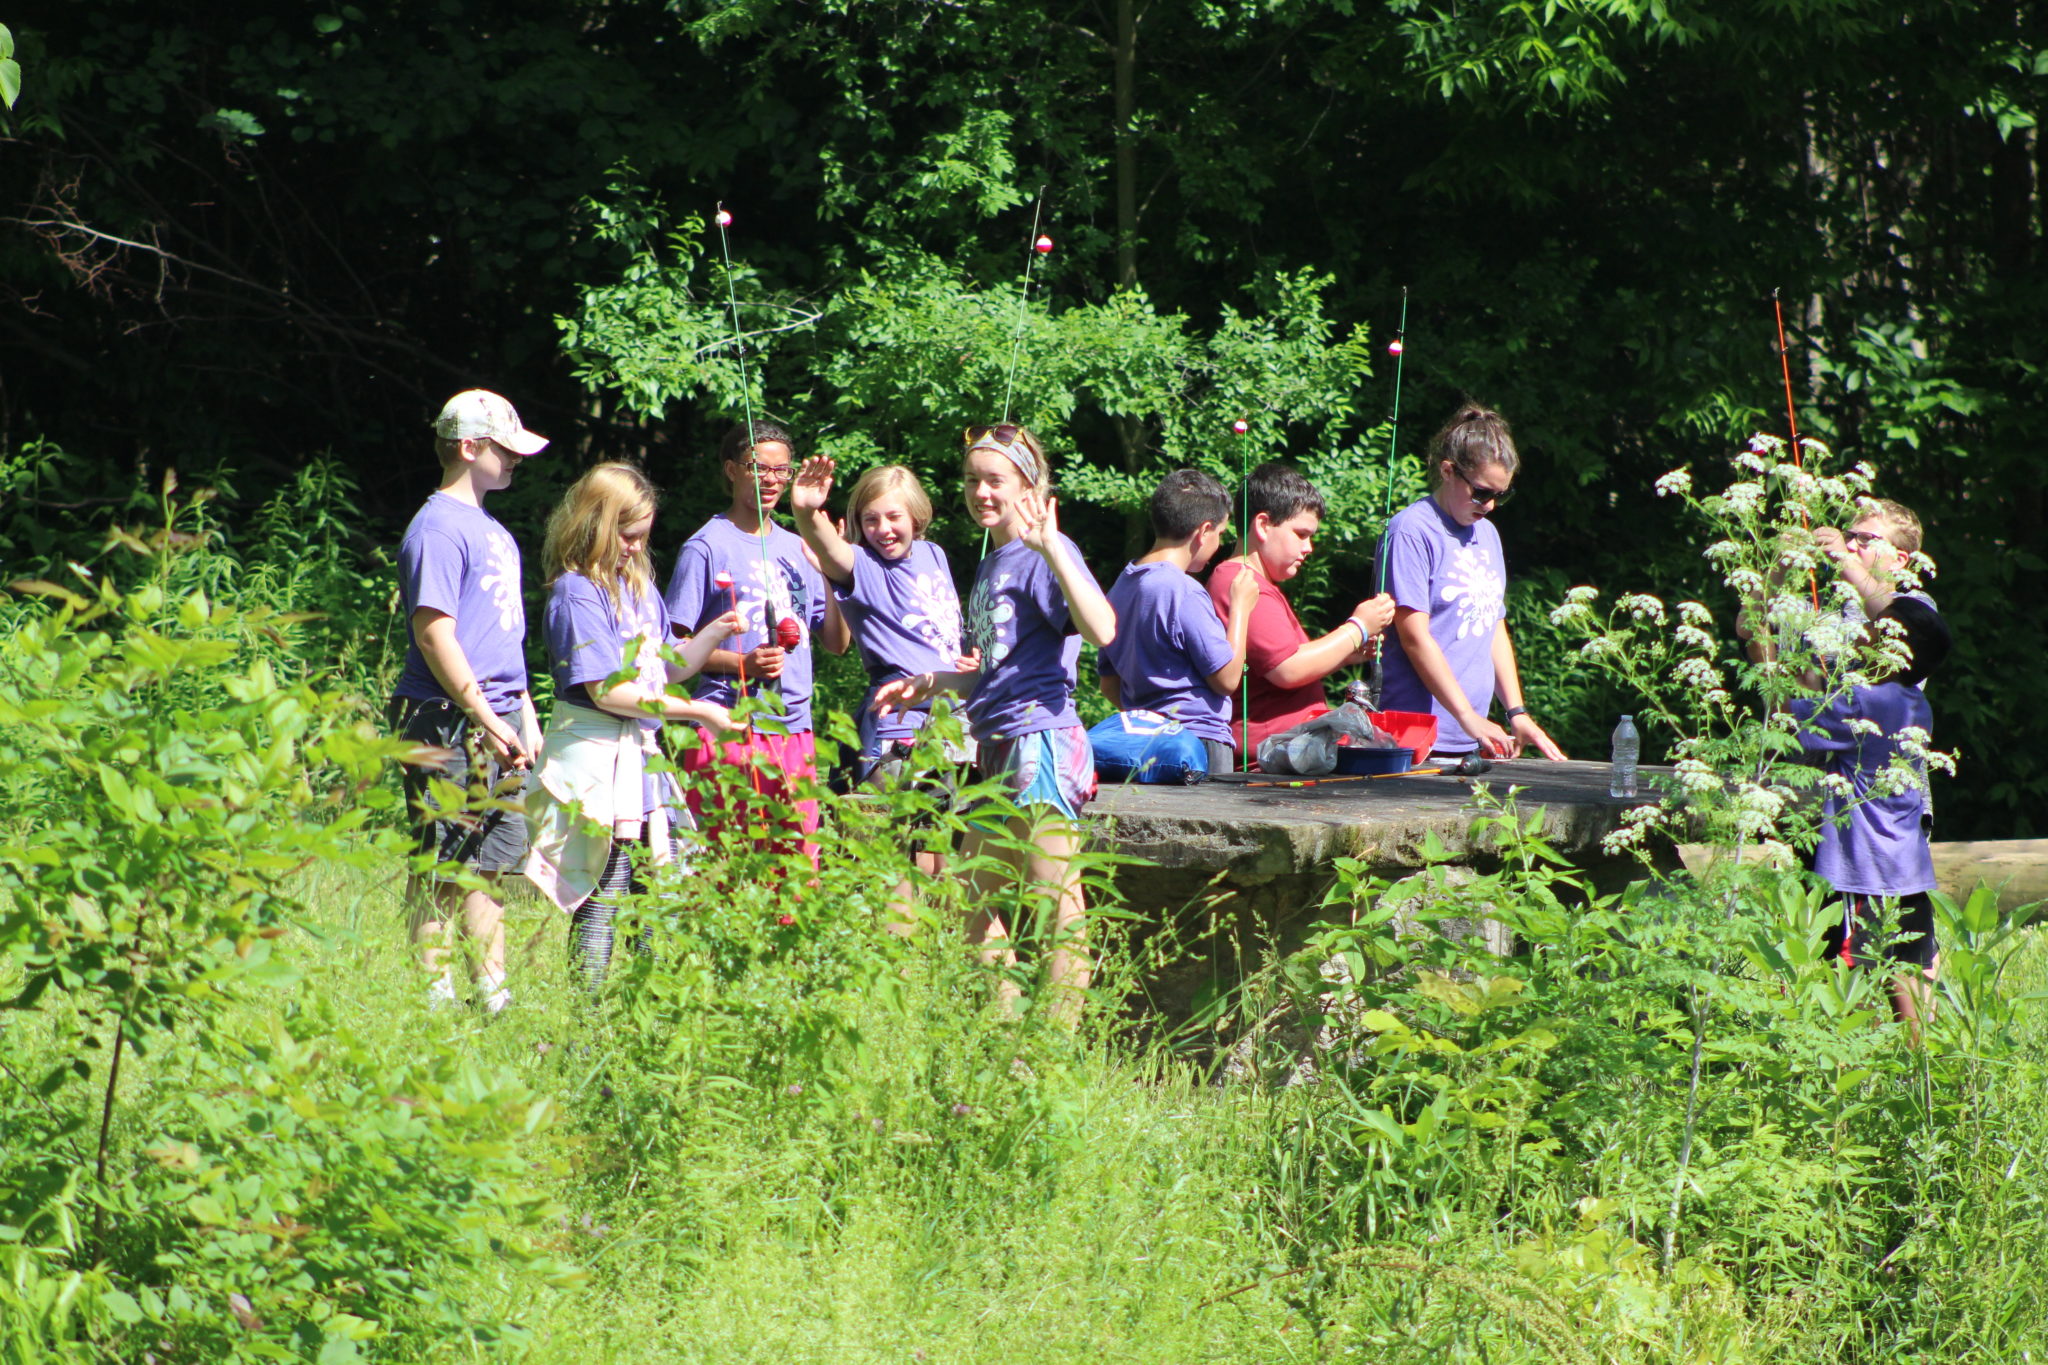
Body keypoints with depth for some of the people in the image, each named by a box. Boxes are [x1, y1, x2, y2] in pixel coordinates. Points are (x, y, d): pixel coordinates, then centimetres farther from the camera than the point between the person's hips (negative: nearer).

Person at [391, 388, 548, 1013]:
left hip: (498, 721, 9)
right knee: (447, 867, -6)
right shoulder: (439, 528, -11)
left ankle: (493, 988, 15)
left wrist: (525, 720, 19)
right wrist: (486, 719, -20)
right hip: (451, 722, -9)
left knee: (495, 864, 11)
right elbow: (434, 633, -18)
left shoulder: (494, 532, 19)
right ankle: (435, 994, -3)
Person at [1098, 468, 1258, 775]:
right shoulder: (1184, 593, -15)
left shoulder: (1122, 586, 11)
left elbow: (1110, 686, 18)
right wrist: (1240, 608, -2)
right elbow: (1227, 679, -11)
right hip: (1199, 743, -9)